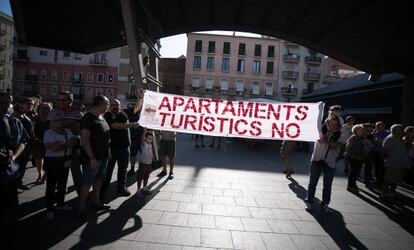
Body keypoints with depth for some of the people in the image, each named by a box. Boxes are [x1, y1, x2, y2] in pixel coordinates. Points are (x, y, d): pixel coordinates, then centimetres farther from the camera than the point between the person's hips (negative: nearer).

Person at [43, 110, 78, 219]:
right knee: (51, 187, 3)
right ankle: (49, 209, 14)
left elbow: (77, 141, -3)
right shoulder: (48, 133, -12)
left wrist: (62, 144, -17)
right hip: (52, 162, -6)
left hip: (65, 162, 6)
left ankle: (60, 204, 32)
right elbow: (55, 147, -25)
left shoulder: (68, 131, 7)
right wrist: (68, 143, -12)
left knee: (62, 185, 17)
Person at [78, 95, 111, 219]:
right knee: (87, 182, 0)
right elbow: (84, 138, -21)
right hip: (92, 158, -9)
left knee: (98, 179, 18)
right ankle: (82, 208, 11)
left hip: (103, 156, 9)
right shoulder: (87, 118, -16)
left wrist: (107, 152, 16)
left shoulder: (101, 117, 11)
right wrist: (91, 157, -24)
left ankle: (95, 202, 32)